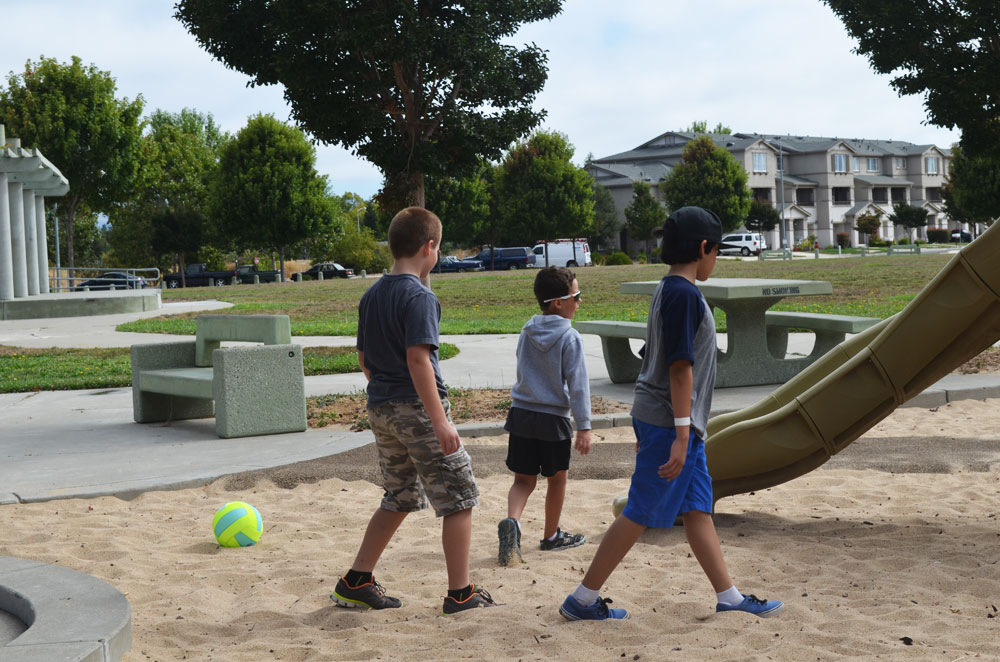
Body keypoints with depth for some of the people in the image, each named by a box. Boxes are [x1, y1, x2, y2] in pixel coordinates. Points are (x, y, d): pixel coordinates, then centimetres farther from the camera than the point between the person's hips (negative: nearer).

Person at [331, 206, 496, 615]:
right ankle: (460, 593, 5)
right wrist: (440, 420, -23)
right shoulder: (419, 297, -15)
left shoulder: (371, 296, 11)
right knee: (458, 498, 2)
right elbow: (418, 359, -22)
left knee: (399, 498, 19)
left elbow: (363, 359, 16)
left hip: (381, 409, 8)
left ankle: (355, 584, 19)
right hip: (416, 409, -8)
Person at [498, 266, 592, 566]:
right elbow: (577, 384, -13)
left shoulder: (527, 331, 6)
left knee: (524, 479, 10)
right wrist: (584, 426, -10)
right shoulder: (569, 337, -12)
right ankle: (551, 536, 27)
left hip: (521, 414, 5)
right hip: (553, 418, -5)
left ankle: (512, 521, -16)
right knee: (557, 478, 14)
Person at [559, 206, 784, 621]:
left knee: (698, 509, 12)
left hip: (668, 422, 10)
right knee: (640, 514, -3)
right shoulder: (684, 295, -17)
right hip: (671, 423, -10)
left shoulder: (669, 291, 13)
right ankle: (582, 600, 4)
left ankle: (729, 597, 18)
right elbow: (680, 366, -22)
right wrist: (681, 434, -23)